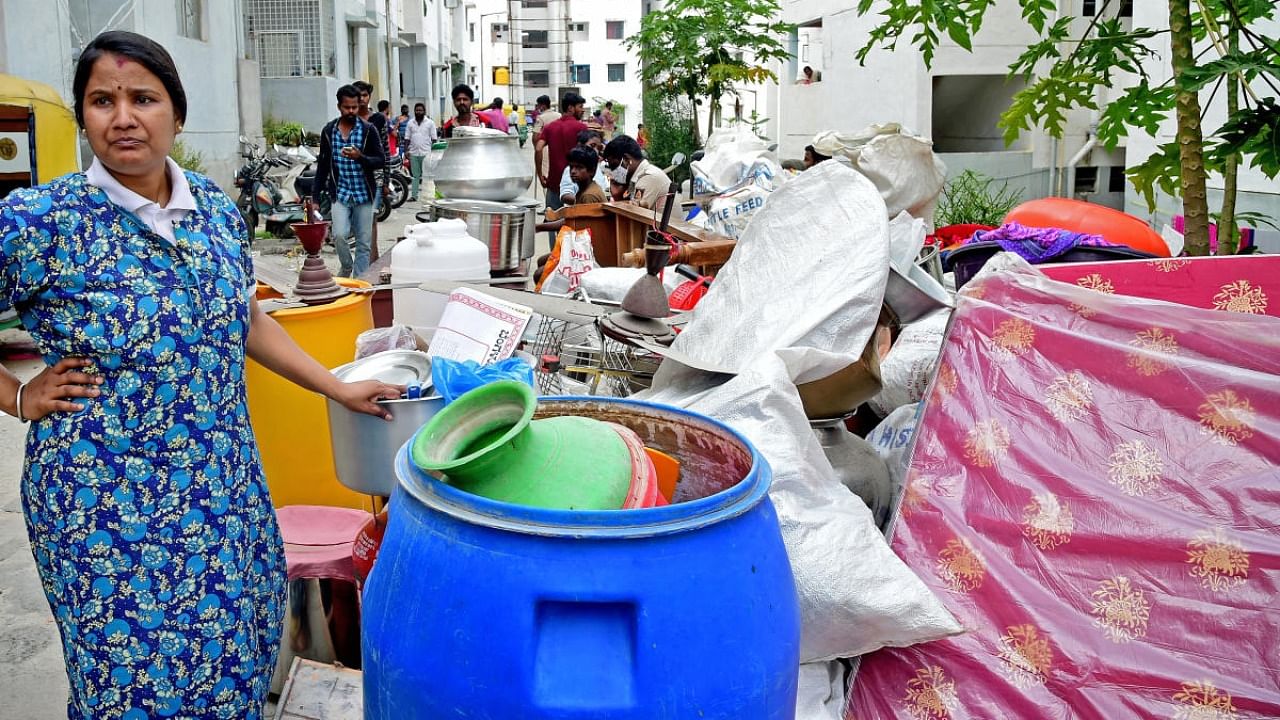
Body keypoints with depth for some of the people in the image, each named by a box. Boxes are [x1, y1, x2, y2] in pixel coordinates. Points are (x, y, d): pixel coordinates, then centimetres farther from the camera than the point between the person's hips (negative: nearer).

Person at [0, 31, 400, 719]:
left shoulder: (217, 210, 2)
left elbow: (248, 320, 14)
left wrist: (339, 388, 12)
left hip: (226, 489, 4)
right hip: (106, 503, -4)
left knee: (236, 662, 14)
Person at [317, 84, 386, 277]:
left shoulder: (368, 130, -1)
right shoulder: (328, 131, 5)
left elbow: (380, 161, -3)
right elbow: (322, 165, 11)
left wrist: (360, 157, -22)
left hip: (364, 194, 0)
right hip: (340, 193, 0)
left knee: (364, 243, 3)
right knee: (339, 235, -15)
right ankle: (346, 267, 13)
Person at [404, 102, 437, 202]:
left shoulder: (430, 123, 3)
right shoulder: (410, 123, 11)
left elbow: (433, 139, 2)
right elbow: (407, 138, 12)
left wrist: (433, 152, -6)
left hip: (426, 153, -3)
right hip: (413, 153, 3)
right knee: (415, 175, 5)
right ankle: (414, 195, 6)